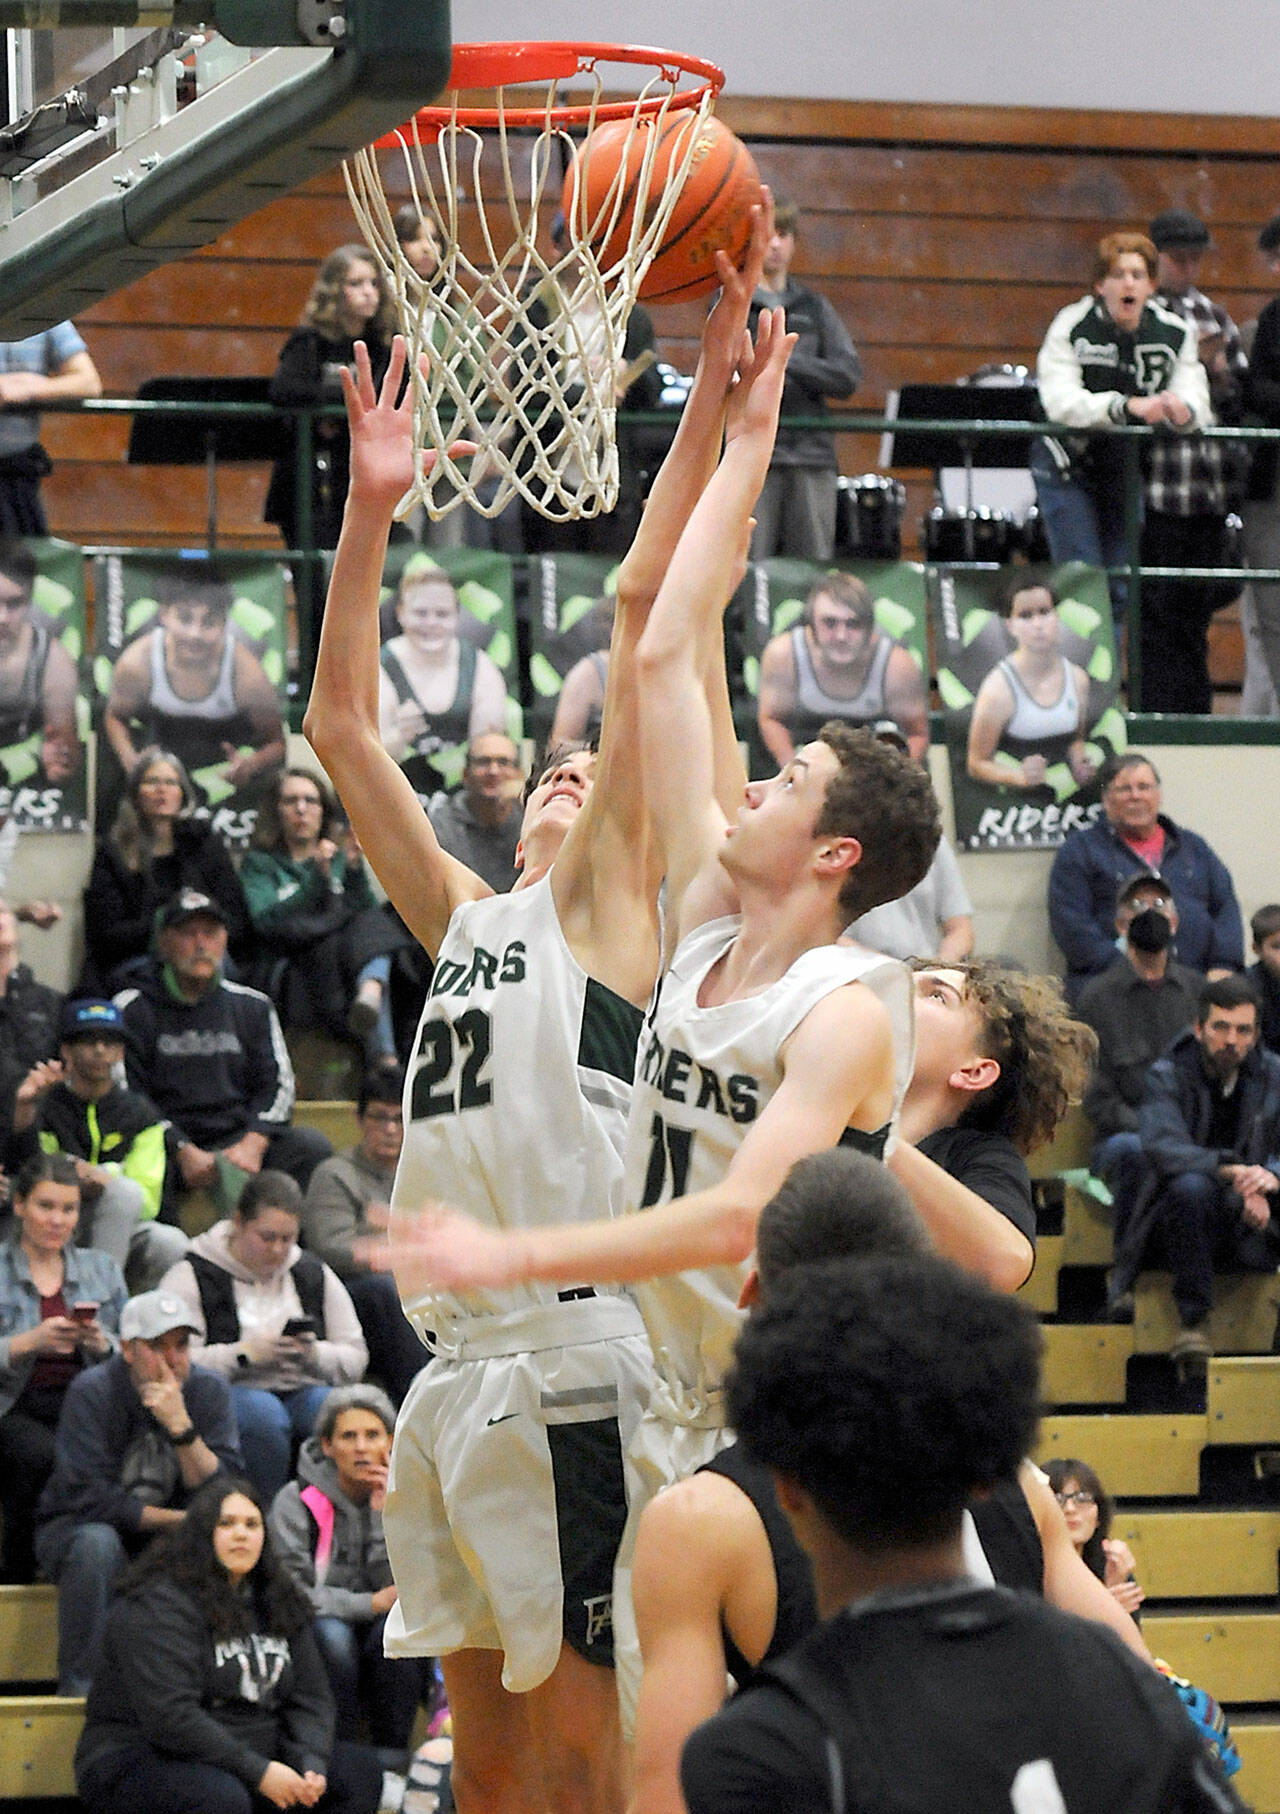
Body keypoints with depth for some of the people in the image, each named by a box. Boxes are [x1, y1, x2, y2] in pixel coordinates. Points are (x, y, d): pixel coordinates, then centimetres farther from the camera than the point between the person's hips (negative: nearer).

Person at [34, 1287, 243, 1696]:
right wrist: (181, 1520, -18)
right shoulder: (91, 1393, -16)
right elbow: (89, 1497, -22)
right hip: (75, 1532, -3)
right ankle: (77, 1688, -28)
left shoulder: (207, 1390, -7)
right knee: (97, 1543, -37)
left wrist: (181, 1428, -32)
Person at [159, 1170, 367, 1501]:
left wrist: (315, 1354, -5)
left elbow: (355, 1359, 17)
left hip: (302, 1390, 4)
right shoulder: (192, 1277, 3)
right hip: (228, 1395, -4)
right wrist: (245, 1353, -17)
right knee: (262, 1412, -39)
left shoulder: (315, 1276, 18)